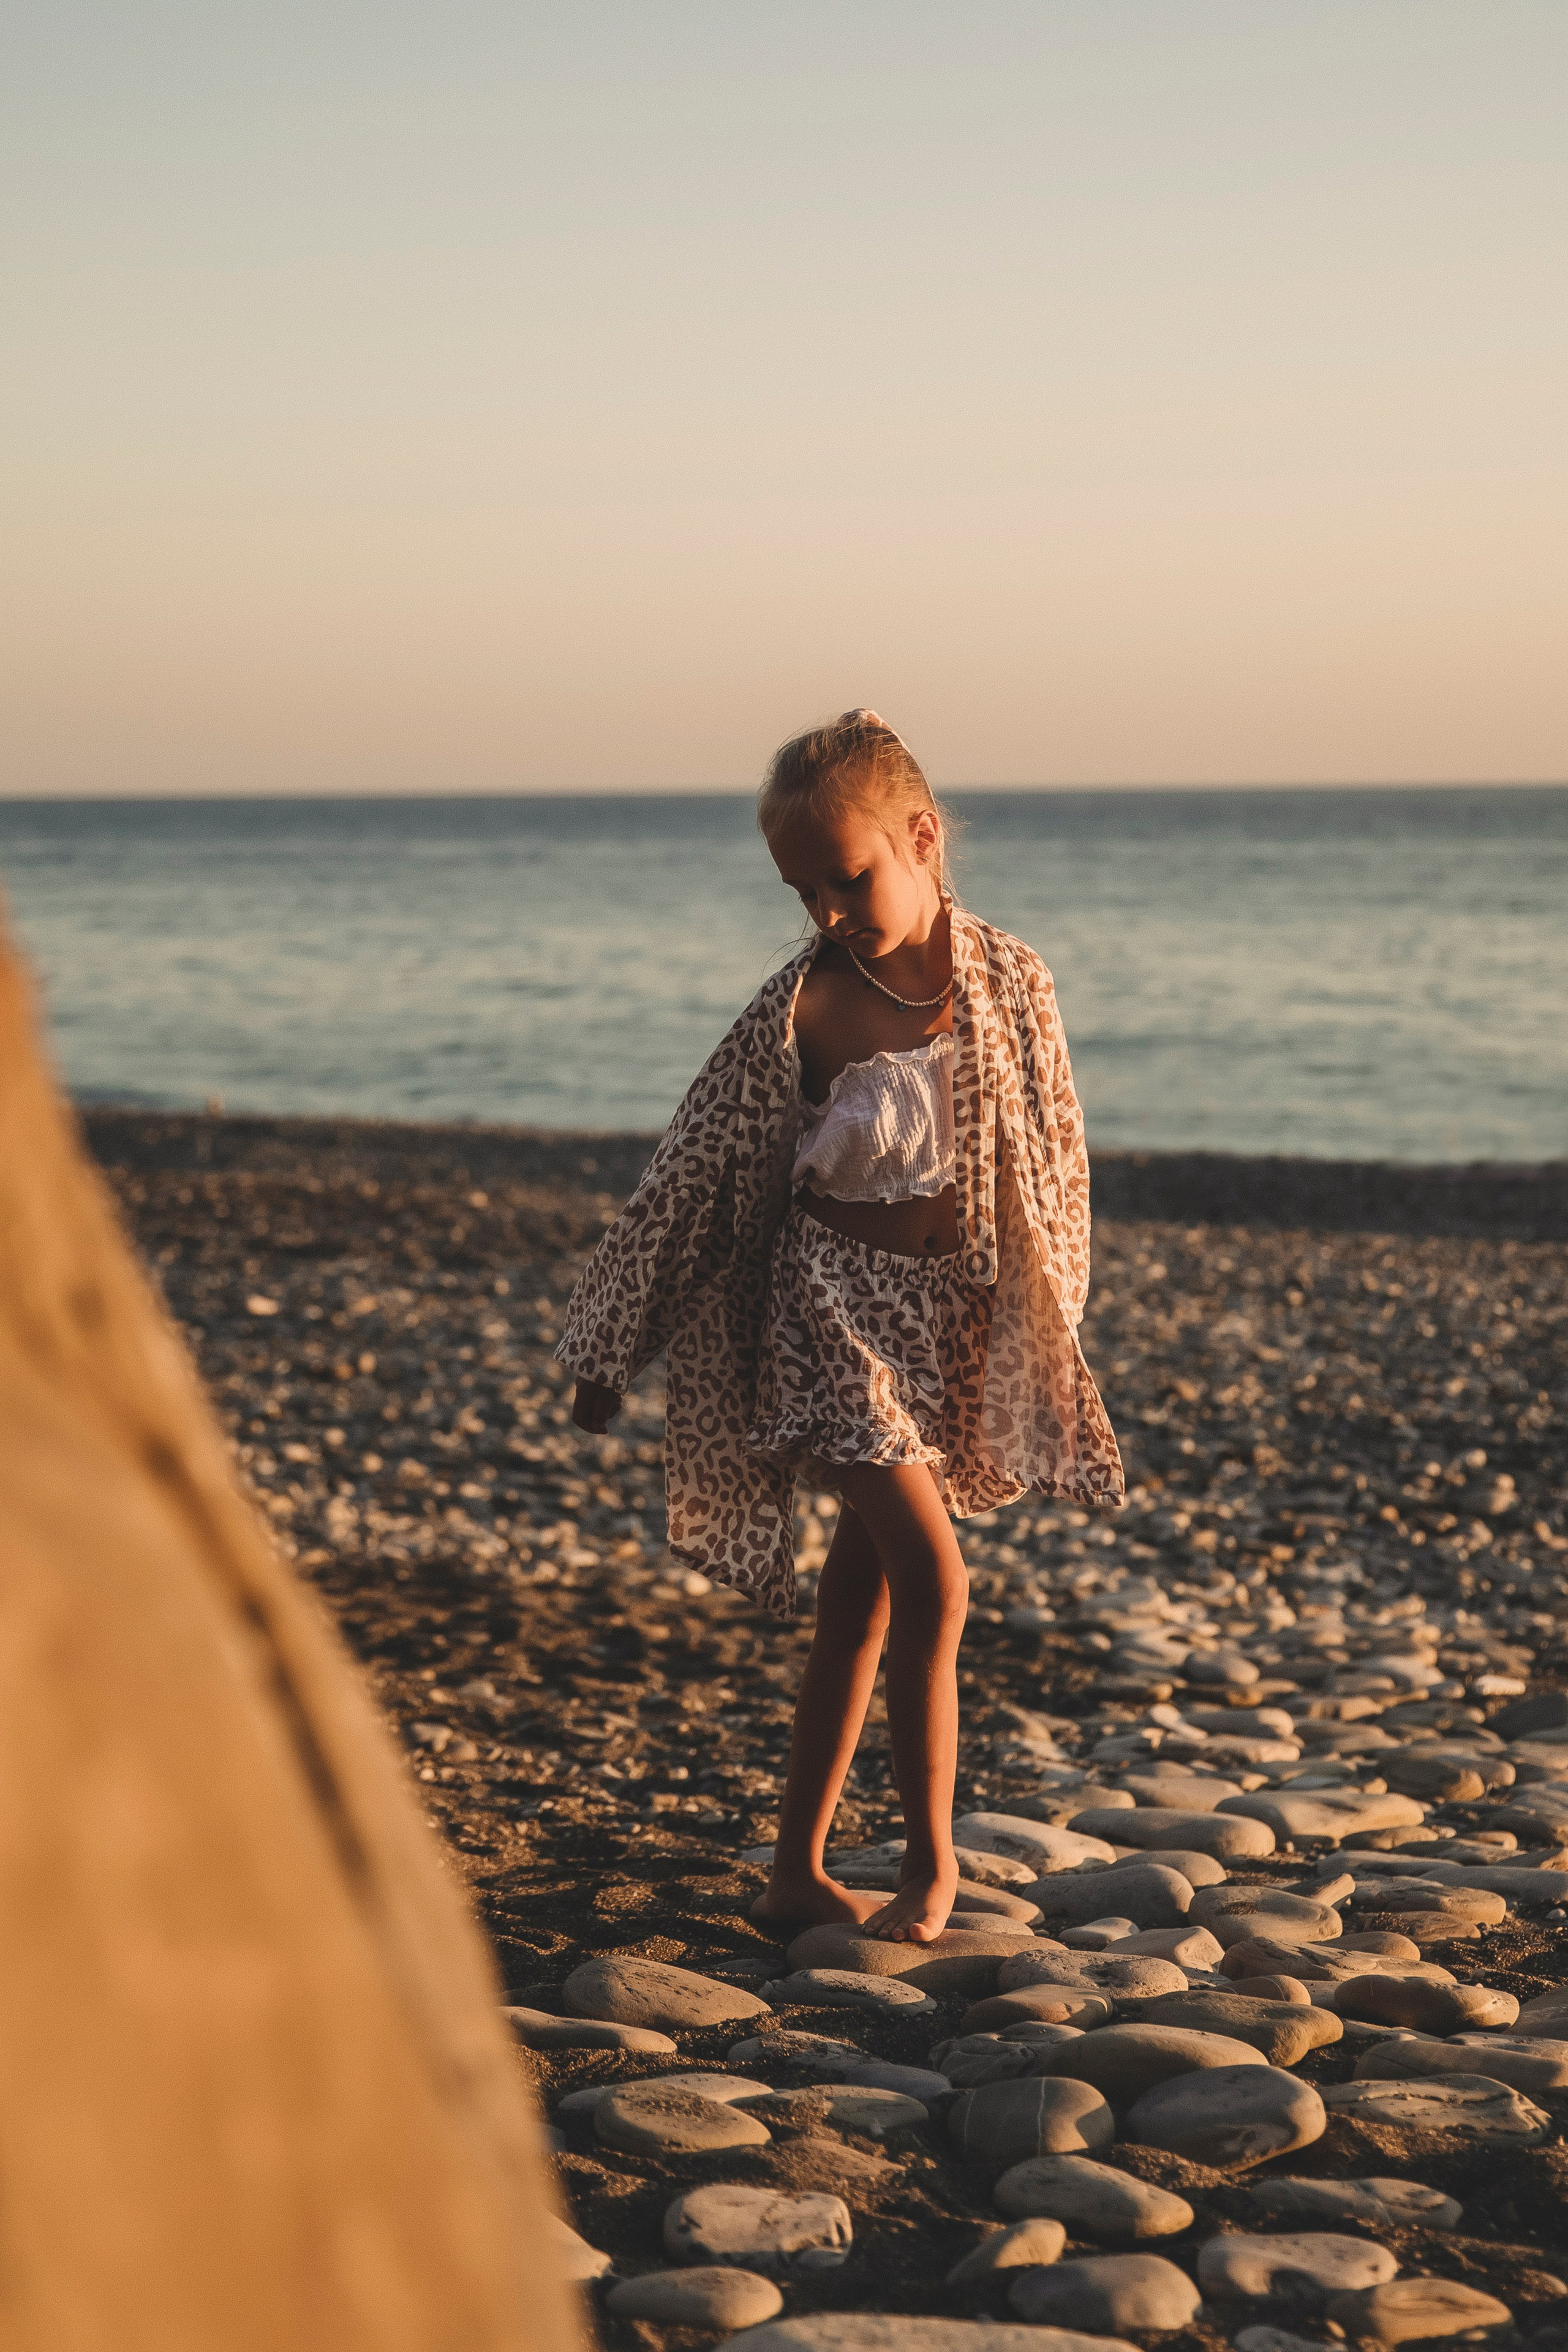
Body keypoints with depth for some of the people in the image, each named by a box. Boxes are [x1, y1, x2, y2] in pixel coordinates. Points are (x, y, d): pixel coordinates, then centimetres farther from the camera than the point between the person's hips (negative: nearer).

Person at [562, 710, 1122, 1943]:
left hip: (957, 1320, 4)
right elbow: (692, 1176, -5)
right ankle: (931, 1862, 3)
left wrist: (1050, 1330, 15)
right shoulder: (802, 1008, -13)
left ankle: (801, 1872, 22)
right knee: (935, 1581, -15)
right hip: (834, 1304, -4)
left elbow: (1056, 1161, 9)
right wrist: (611, 1351, -1)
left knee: (859, 1599, 11)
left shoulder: (1014, 983, -3)